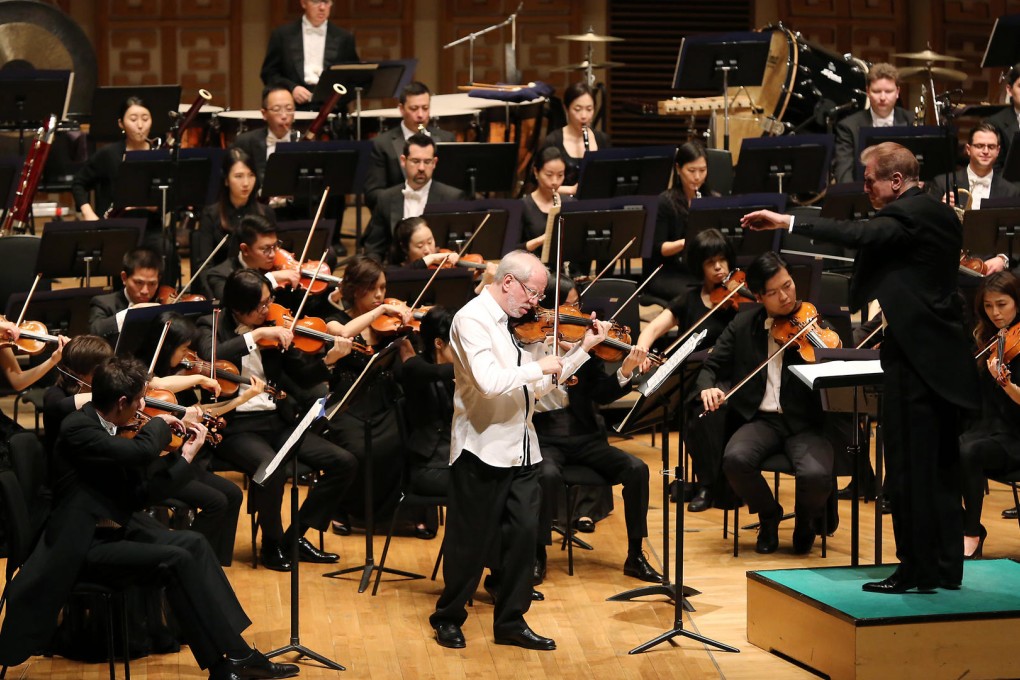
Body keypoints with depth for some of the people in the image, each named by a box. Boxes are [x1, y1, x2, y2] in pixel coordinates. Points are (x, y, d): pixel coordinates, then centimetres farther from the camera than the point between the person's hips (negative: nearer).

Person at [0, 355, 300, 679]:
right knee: (176, 560, -22)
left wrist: (185, 455, 13)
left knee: (194, 543, -2)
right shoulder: (77, 428, -19)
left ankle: (237, 652, -4)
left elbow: (140, 493, 12)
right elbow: (142, 451, -33)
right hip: (85, 544, -9)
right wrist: (160, 422, -12)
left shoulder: (104, 427, 8)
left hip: (119, 528, 9)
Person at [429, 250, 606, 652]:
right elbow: (489, 381, -28)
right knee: (472, 541, 4)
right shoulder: (472, 320, -13)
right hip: (484, 448, -7)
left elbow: (539, 387, 13)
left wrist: (583, 349, 8)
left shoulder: (515, 324, 11)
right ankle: (448, 619, 21)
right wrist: (538, 367, -18)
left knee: (524, 535, 6)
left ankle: (511, 622, 17)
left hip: (521, 448, 7)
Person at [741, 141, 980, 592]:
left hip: (914, 357, -10)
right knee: (940, 469, 14)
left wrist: (787, 222, -33)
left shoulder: (905, 216, -14)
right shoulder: (942, 215, 15)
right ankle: (945, 567, 19)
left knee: (909, 470, -3)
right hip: (945, 360, 10)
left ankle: (918, 568, 1)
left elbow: (860, 235, -32)